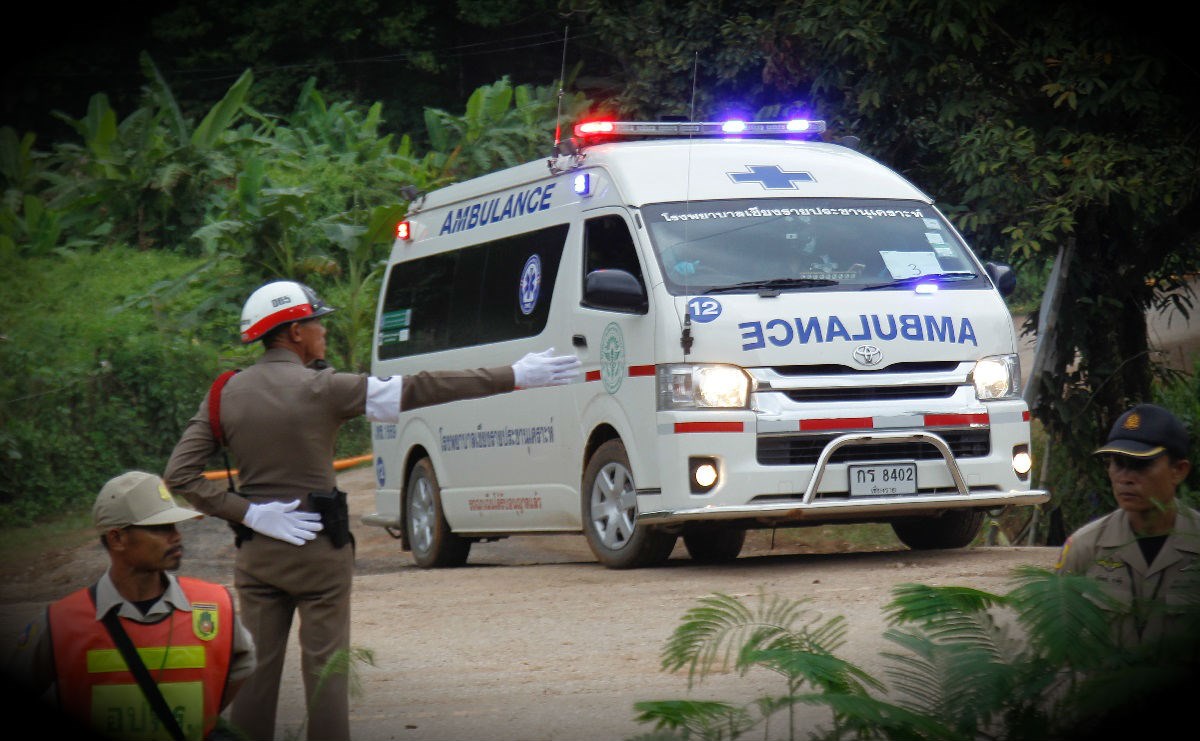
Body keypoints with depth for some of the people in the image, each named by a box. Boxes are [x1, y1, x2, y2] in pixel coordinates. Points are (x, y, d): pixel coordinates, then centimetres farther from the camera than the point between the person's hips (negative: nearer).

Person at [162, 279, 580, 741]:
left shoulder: (225, 394, 2)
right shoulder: (320, 388, -11)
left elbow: (179, 474, -5)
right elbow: (416, 390, -13)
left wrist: (248, 513, -6)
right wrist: (513, 377, -11)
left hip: (256, 549, 4)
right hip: (318, 547, -4)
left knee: (256, 667, 8)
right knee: (324, 665, 4)